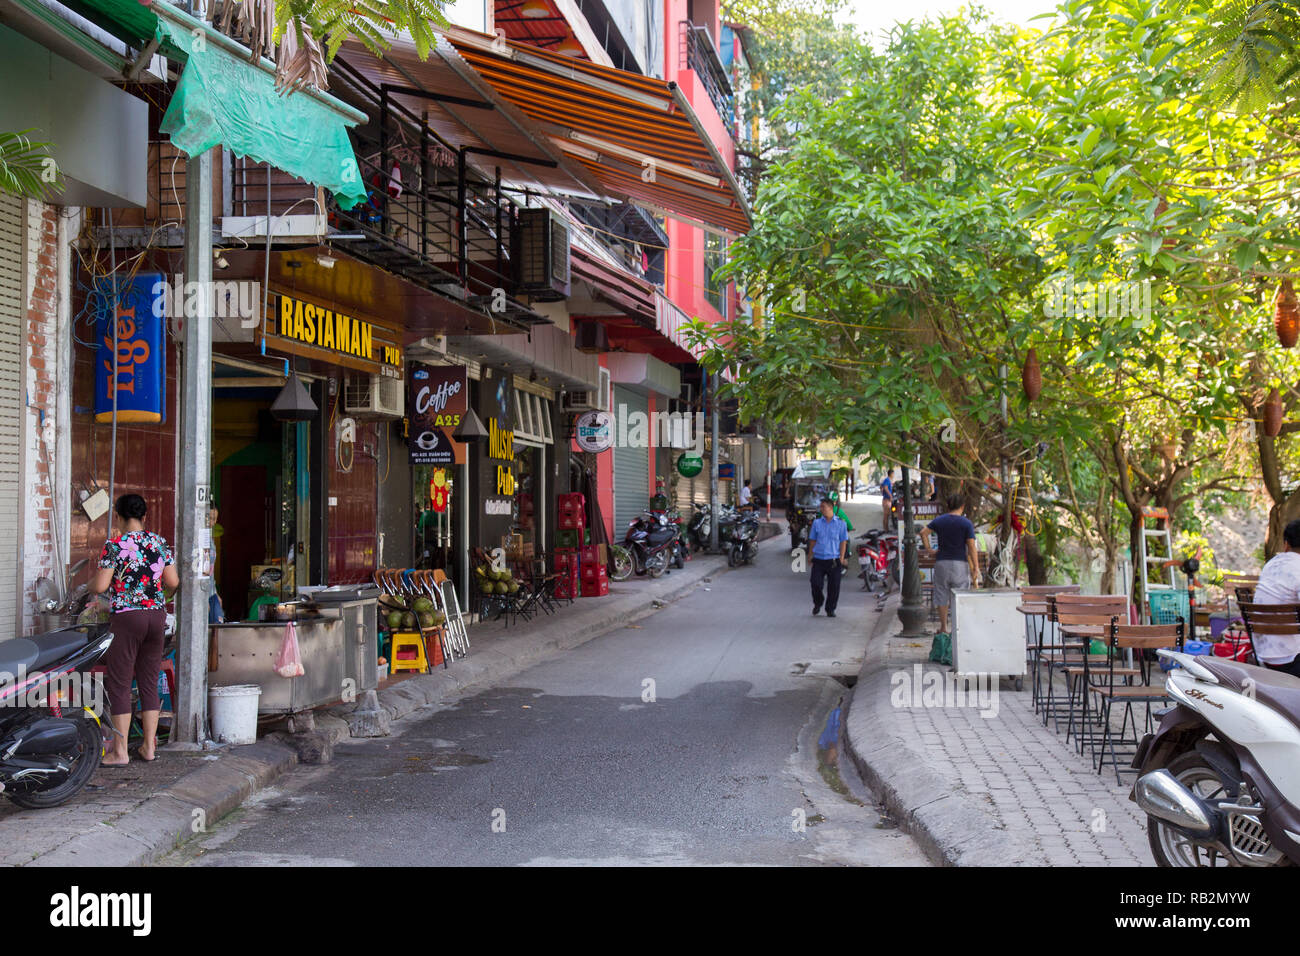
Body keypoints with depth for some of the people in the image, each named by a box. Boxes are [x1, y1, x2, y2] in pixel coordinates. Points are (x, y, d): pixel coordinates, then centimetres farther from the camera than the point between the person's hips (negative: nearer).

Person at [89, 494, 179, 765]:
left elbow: (99, 587, -12)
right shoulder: (160, 543, 5)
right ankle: (149, 746, 16)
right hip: (157, 616, 5)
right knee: (149, 683, 12)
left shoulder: (114, 546, -9)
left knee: (119, 684, 2)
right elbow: (173, 583, 8)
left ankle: (120, 751, 3)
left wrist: (91, 582, 11)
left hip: (127, 617, -5)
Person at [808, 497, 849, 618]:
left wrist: (841, 558, -4)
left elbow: (843, 542, 3)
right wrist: (811, 556, 5)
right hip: (818, 560, 1)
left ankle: (830, 609, 16)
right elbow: (812, 540, 11)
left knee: (833, 587, 0)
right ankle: (817, 604, 20)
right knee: (816, 584, -6)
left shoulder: (840, 524, 3)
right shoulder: (817, 523, 7)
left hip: (834, 561, -1)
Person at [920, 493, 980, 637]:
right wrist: (976, 568, -10)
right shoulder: (966, 523, -6)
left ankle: (943, 627, 15)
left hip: (942, 562, 2)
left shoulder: (939, 520, 3)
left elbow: (923, 532, -2)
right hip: (960, 563, -2)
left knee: (942, 595, 11)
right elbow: (971, 547, -10)